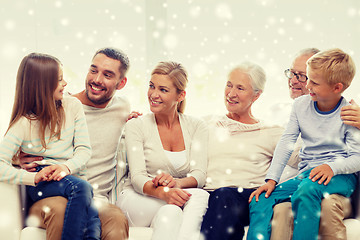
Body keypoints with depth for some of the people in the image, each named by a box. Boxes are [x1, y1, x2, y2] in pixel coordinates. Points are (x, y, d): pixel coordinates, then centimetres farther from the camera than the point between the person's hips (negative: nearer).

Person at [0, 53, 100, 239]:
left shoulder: (72, 106, 9)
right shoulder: (24, 123, -1)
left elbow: (84, 149, 4)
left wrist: (67, 166, -17)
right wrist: (34, 177, -25)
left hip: (71, 176, 3)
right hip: (41, 186, -2)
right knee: (81, 188, -36)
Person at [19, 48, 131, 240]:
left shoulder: (123, 108, 11)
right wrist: (23, 160, -9)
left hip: (98, 201, 0)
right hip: (48, 197, 0)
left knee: (117, 220, -37)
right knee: (59, 208, -39)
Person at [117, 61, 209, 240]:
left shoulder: (197, 126, 8)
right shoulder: (136, 126, 1)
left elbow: (199, 175, -3)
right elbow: (137, 178, -11)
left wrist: (177, 183, -27)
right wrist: (163, 193, -33)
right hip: (136, 200, -2)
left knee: (201, 196, -34)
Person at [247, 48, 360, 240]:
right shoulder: (301, 105, 8)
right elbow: (286, 142, 6)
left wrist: (332, 167, -27)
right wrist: (271, 179, -3)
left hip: (340, 175, -5)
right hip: (306, 173, 5)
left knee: (307, 190, -38)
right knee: (260, 199, -14)